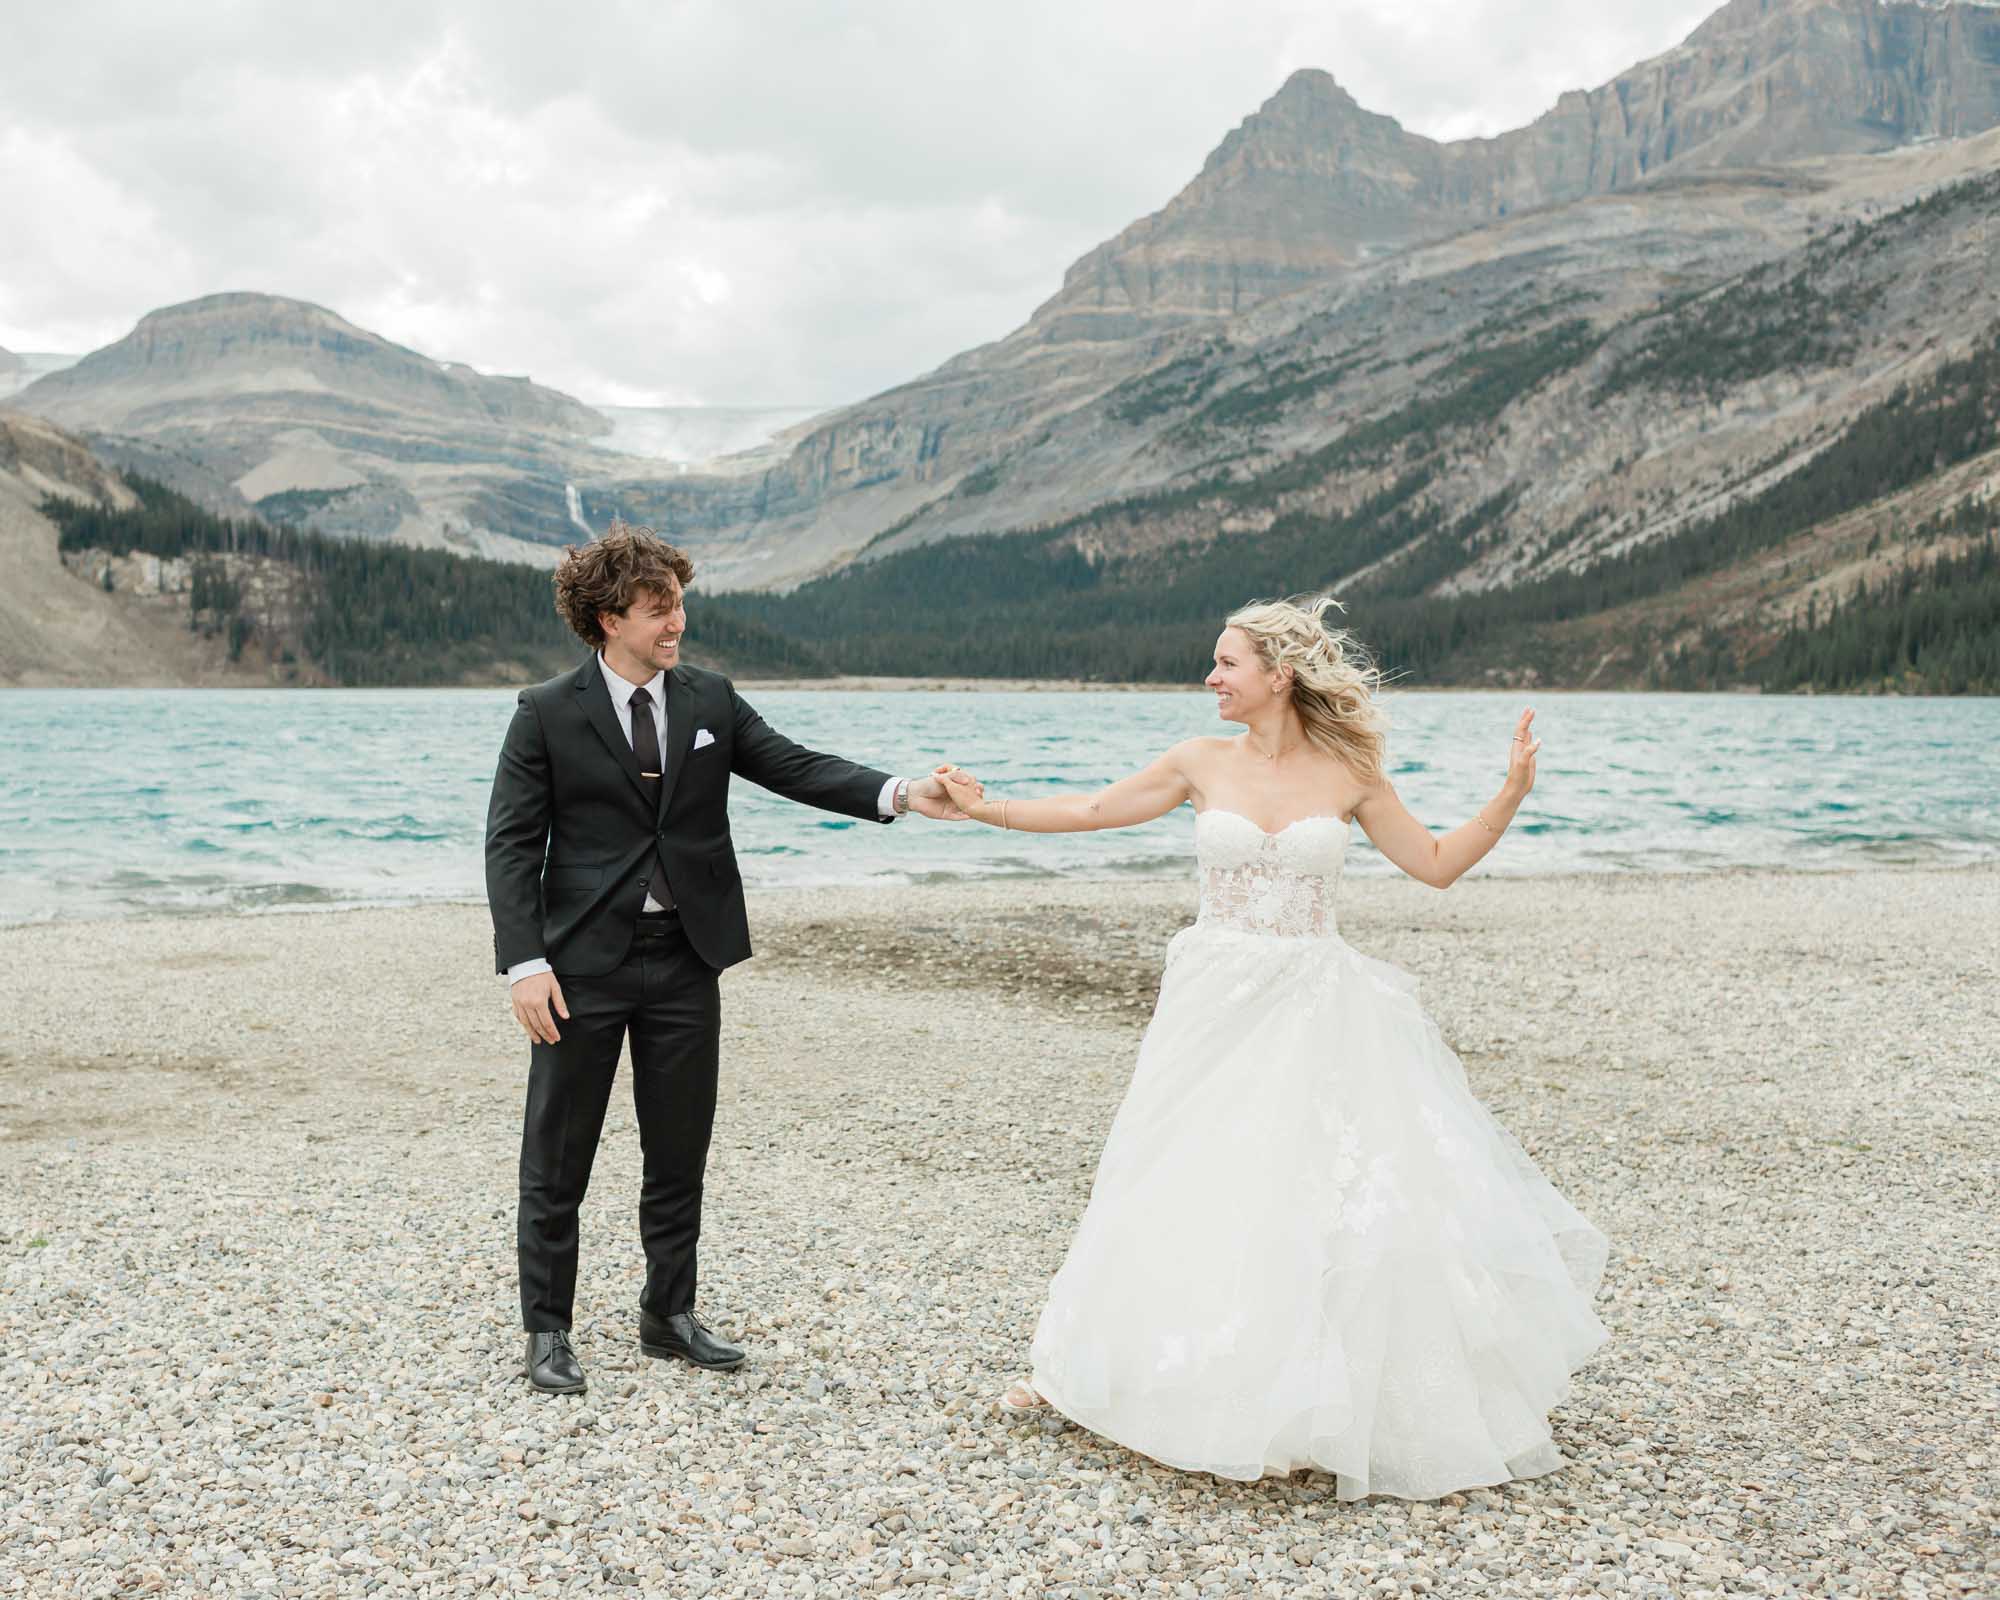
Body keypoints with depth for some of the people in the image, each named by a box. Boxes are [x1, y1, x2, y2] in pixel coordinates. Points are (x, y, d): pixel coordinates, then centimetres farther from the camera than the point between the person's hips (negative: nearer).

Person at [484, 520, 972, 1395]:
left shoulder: (709, 700, 6)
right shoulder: (547, 714, -6)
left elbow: (794, 767, 0)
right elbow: (512, 844, -7)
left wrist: (902, 792, -16)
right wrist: (525, 964, -16)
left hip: (684, 959, 4)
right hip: (583, 960, -4)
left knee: (680, 1151, 13)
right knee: (558, 1158, 5)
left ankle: (669, 1315, 29)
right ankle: (548, 1330, 19)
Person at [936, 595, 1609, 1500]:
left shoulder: (1348, 775, 0)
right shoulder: (1202, 763, 2)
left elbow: (1438, 864, 7)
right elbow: (1096, 810, 9)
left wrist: (1513, 795, -4)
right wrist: (987, 809, 3)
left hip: (1315, 1009, -1)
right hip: (1216, 1003, 1)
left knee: (1329, 1194, -5)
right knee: (1183, 1187, 5)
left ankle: (1324, 1403, 12)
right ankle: (1099, 1367, 23)